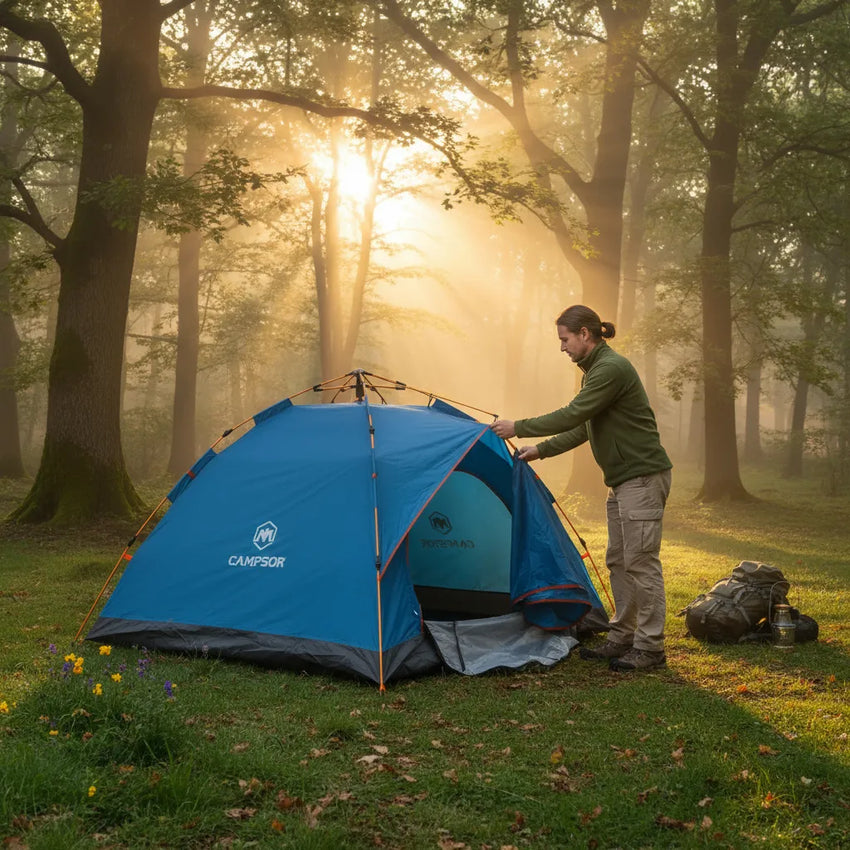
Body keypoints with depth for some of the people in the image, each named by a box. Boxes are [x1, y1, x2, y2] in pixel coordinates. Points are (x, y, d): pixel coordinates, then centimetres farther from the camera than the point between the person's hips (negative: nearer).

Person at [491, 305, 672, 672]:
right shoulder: (596, 369, 15)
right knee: (618, 560, 14)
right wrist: (541, 450, 17)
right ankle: (622, 638, 22)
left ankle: (649, 647, 0)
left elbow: (572, 415, -21)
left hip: (643, 476, -11)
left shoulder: (612, 368, -18)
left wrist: (518, 428, -13)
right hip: (622, 480, 11)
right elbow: (583, 428, 21)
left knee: (641, 561, -6)